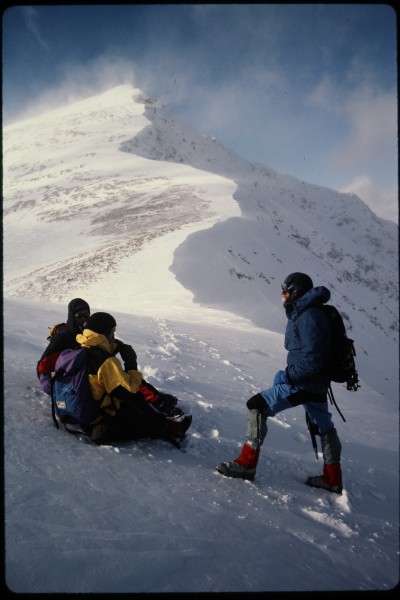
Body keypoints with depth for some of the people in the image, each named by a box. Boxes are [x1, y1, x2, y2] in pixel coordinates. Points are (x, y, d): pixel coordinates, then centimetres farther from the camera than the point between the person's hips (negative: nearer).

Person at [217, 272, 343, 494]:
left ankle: (247, 462, -6)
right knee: (322, 425, 20)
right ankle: (332, 478, 34)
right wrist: (290, 373, 12)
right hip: (317, 381, 11)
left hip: (304, 382, -11)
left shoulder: (308, 317, -21)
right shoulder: (304, 313, 10)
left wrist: (287, 375, -18)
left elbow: (311, 360, -27)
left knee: (258, 405, -10)